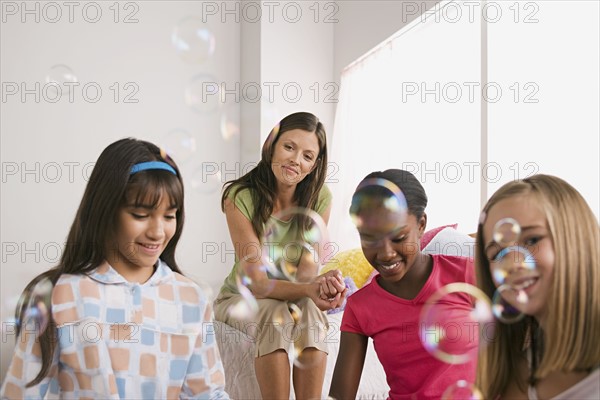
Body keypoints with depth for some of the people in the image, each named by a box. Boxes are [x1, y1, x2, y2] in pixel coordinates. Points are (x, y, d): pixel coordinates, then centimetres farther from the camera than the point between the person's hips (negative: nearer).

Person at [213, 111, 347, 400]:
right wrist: (308, 289, -45)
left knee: (309, 310, -31)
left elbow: (307, 272, -15)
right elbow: (257, 283, -25)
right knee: (275, 315, -34)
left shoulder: (320, 198, -12)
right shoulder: (240, 197, -21)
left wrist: (321, 283, -41)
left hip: (295, 297, 2)